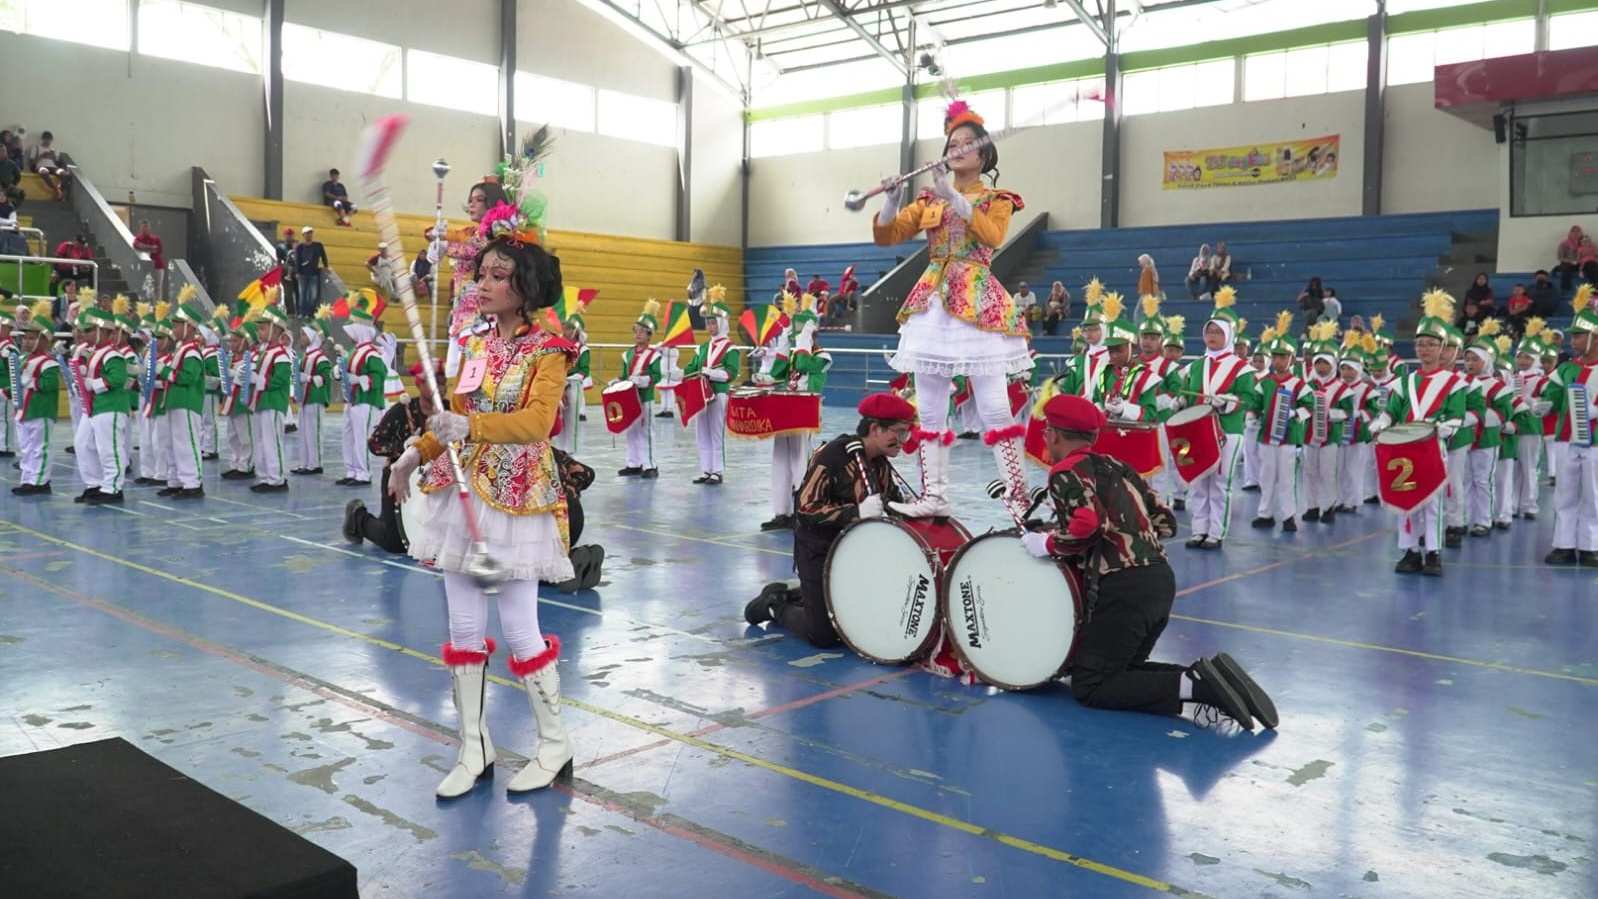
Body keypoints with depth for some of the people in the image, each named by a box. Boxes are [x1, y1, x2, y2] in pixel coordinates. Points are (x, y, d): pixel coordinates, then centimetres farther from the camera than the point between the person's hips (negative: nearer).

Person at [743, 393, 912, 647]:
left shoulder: (881, 462, 1)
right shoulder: (832, 455, -22)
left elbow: (893, 499, 12)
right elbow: (807, 509, -25)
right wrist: (856, 512, -33)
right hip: (818, 551, -7)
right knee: (824, 635, -6)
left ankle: (792, 596, 32)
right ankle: (774, 604, 20)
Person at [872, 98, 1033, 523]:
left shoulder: (997, 199, 7)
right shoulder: (929, 200, 17)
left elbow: (992, 236, -15)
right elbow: (886, 235, 7)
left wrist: (956, 200, -22)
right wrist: (890, 200, -11)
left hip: (979, 306, -4)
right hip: (932, 305, 5)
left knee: (995, 409, -10)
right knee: (930, 409, 4)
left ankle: (1018, 498, -6)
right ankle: (934, 496, 10)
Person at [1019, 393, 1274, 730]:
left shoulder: (1065, 473, -4)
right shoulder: (1117, 466, 18)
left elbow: (1087, 526, -22)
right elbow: (1165, 523, 16)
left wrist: (1047, 545, -6)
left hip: (1123, 589, -8)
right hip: (1161, 579, 8)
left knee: (1088, 686, 2)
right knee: (1121, 670, 22)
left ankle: (1195, 686, -14)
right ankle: (1207, 678, 0)